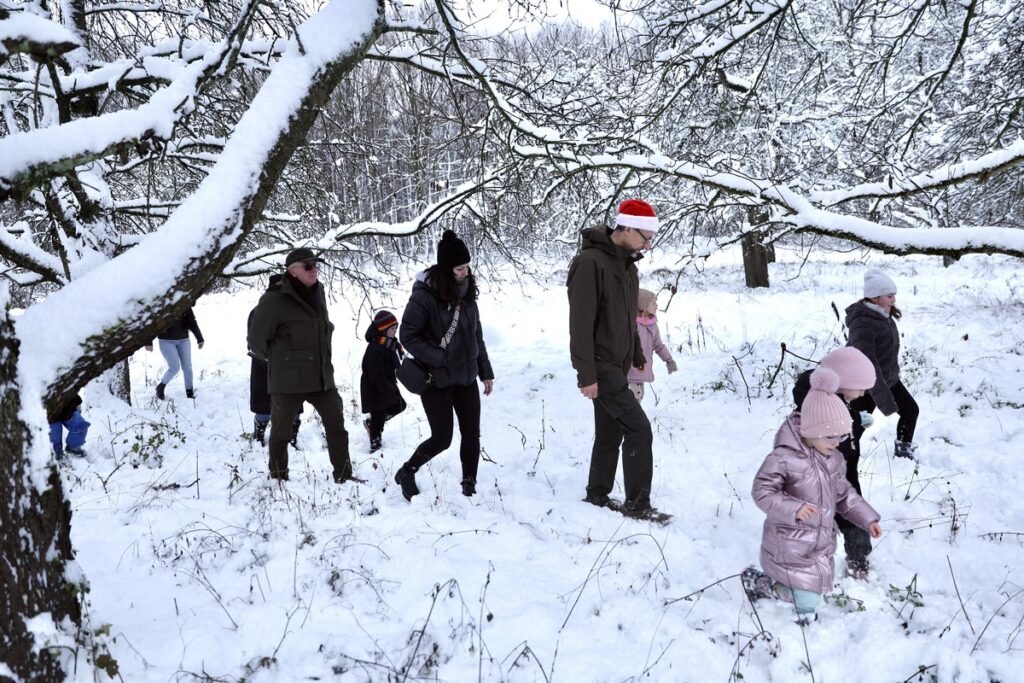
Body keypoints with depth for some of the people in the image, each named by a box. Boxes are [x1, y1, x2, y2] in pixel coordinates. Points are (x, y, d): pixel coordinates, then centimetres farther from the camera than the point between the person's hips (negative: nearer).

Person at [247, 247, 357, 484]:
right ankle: (278, 478, 23)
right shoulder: (275, 300, -16)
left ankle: (343, 475, 20)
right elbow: (256, 340, -8)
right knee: (281, 431, 6)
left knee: (336, 424, 9)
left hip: (321, 376, 6)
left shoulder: (317, 292, 6)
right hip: (287, 380, -6)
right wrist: (278, 360, 5)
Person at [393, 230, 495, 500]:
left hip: (466, 376, 6)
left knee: (471, 434, 6)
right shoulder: (425, 295, -18)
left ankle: (469, 486, 20)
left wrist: (485, 370, 13)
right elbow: (407, 336, -15)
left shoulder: (467, 291, 3)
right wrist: (440, 359, -19)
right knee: (442, 438, -1)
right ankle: (406, 473, 23)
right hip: (437, 379, -6)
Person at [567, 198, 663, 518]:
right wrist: (586, 374, -22)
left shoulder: (628, 265, 12)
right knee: (639, 429, -9)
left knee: (610, 432, 14)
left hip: (618, 365, 9)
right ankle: (637, 502, 1)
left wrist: (637, 355, 21)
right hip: (601, 367, -9)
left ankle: (597, 495, 25)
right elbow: (581, 323, -21)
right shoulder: (590, 263, -19)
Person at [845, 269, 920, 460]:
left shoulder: (883, 314, 0)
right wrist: (883, 399, -40)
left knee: (911, 410, 20)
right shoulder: (862, 323, -30)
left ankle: (903, 450, 41)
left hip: (889, 379, 10)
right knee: (856, 427, -6)